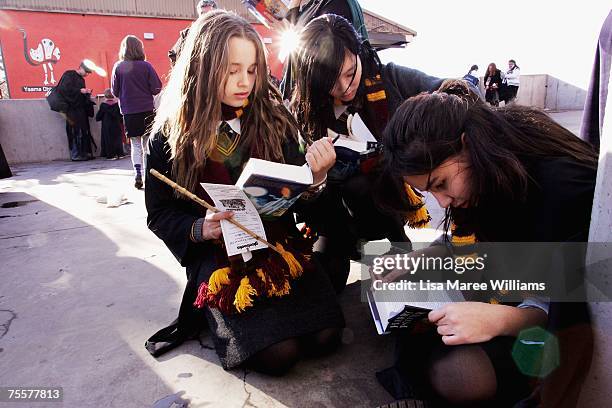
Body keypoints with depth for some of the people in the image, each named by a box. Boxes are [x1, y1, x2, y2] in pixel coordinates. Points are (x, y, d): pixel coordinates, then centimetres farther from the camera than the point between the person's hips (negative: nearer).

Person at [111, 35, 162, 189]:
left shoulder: (118, 67, -1)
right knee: (147, 143, 10)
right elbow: (156, 89, -5)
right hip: (147, 110, -1)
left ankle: (138, 175, -3)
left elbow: (115, 92, 2)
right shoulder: (146, 66, -5)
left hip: (128, 111, 1)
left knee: (135, 144, 8)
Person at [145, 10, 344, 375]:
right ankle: (215, 309, 12)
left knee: (324, 336, -13)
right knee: (278, 354, -17)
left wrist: (315, 177, -22)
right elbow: (159, 214, 2)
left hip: (278, 241, 3)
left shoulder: (274, 117, 0)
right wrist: (200, 229, -19)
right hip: (215, 253, -2)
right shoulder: (170, 136, -4)